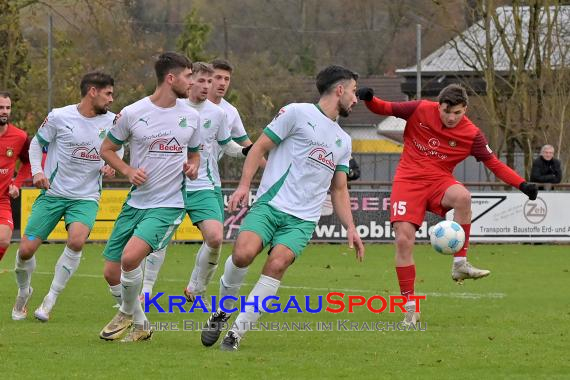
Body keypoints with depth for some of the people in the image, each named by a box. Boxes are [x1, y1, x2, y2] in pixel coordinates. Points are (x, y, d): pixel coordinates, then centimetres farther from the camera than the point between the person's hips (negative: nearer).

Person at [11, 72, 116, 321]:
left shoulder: (111, 121, 0)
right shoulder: (59, 117, -8)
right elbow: (37, 143, 6)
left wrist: (112, 165, -2)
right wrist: (37, 171, -9)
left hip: (86, 197, 1)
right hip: (53, 193, -1)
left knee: (77, 240, -27)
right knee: (27, 249, -6)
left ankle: (50, 300, -11)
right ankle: (23, 292, 27)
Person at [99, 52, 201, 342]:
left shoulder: (191, 116, 5)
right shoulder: (132, 113, -3)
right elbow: (107, 149, 8)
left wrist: (193, 166, -1)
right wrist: (128, 171, -9)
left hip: (169, 204, -2)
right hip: (136, 201, 2)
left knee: (130, 256, -24)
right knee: (111, 273, 1)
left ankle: (127, 313, 3)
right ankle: (141, 326, 23)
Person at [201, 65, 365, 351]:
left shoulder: (343, 141, 23)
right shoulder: (298, 113, 4)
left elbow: (339, 190, 28)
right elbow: (260, 147, 3)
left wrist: (350, 228, 17)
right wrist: (244, 185, -9)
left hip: (303, 220, 4)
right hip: (269, 205, -4)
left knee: (277, 264, -22)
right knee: (243, 254, -27)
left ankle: (237, 332, -15)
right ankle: (222, 311, 2)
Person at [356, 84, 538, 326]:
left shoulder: (471, 135, -6)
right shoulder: (420, 111, -7)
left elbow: (494, 164, -2)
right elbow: (385, 109, 2)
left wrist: (522, 185, -13)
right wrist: (368, 99, -20)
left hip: (438, 180, 0)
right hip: (408, 179, 0)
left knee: (462, 196, -35)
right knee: (403, 239, -13)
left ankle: (460, 265, -23)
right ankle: (410, 309, 0)